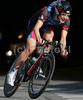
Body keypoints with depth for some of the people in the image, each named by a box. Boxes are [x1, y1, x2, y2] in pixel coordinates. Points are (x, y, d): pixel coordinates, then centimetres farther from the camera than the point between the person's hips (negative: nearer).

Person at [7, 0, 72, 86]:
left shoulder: (66, 20, -26)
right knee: (30, 49, -19)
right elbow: (36, 28, -46)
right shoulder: (47, 11, -39)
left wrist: (63, 50, -43)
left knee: (49, 36, -31)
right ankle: (14, 72, -6)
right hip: (34, 24, -4)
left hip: (46, 26, 4)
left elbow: (63, 38, -23)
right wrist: (39, 39, -65)